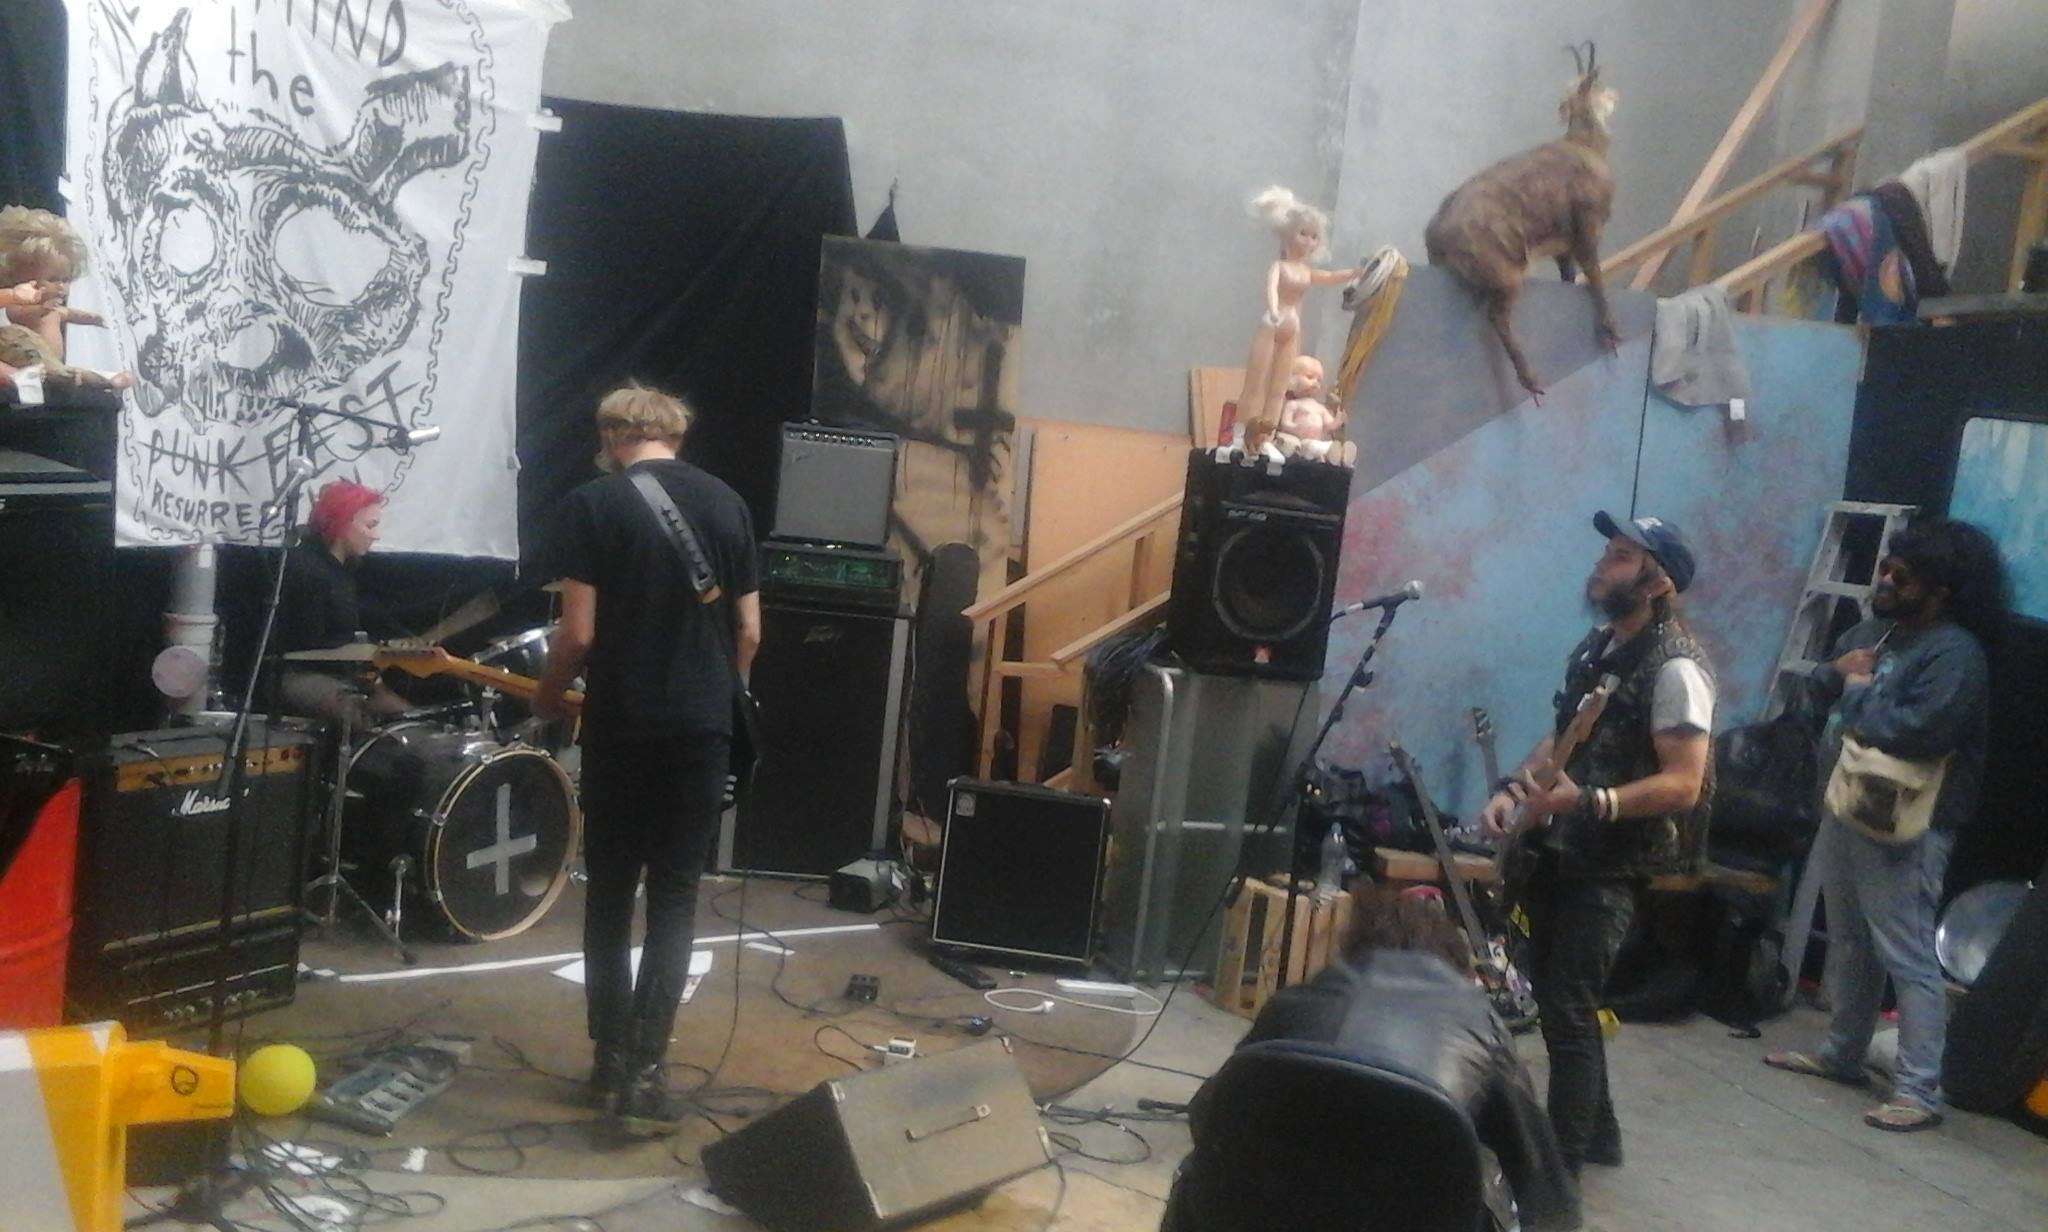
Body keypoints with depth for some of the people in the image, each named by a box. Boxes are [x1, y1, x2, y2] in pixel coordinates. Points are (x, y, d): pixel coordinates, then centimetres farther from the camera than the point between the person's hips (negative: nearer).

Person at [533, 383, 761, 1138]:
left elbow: (579, 632, -9)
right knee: (675, 897, 6)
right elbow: (749, 633, 6)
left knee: (610, 893, 13)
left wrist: (548, 697, 9)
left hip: (621, 725, -2)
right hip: (702, 728, 2)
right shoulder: (728, 505, 5)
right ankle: (643, 1072, 0)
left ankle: (611, 1060, 18)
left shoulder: (593, 503, -5)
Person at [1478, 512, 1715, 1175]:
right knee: (1554, 999, 16)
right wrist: (1513, 787, 3)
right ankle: (1595, 1134, 32)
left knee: (1568, 1014, -8)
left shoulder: (1674, 668, -18)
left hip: (1612, 865, -9)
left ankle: (1559, 1171, 1)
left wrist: (1588, 802, -32)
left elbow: (1683, 784, -22)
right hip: (1559, 849, 9)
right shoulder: (1595, 646, 11)